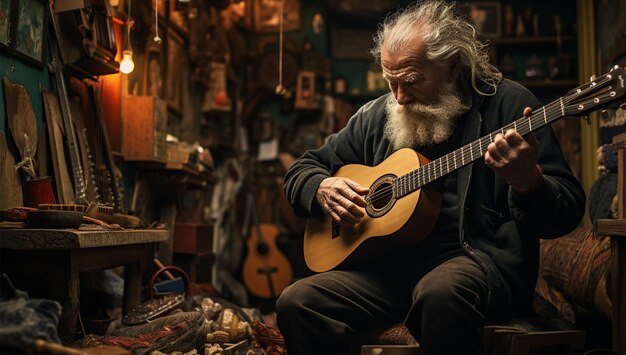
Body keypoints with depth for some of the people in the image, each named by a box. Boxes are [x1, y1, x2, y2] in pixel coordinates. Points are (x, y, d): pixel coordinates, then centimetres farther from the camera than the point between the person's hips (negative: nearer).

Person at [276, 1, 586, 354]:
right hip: (389, 261, 4)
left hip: (480, 255, -4)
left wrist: (527, 182, -28)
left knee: (441, 292, -38)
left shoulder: (509, 104, -2)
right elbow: (301, 170, 20)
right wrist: (322, 188, -3)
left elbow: (567, 214, -6)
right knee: (297, 302, -19)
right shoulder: (375, 116, 12)